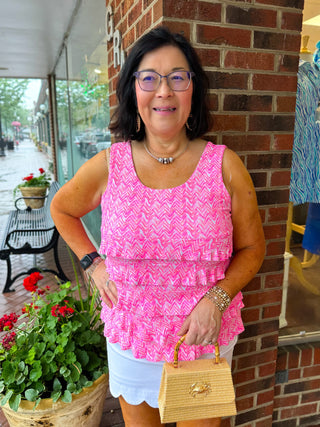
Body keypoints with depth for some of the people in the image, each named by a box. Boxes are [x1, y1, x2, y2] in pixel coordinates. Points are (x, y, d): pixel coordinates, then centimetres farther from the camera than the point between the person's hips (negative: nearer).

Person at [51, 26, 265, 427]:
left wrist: (217, 298, -17)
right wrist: (93, 263, -1)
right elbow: (62, 210, 10)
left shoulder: (224, 166, -12)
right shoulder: (107, 167, -9)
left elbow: (251, 248, -2)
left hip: (206, 339, 0)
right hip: (130, 343, 1)